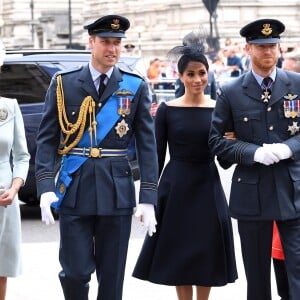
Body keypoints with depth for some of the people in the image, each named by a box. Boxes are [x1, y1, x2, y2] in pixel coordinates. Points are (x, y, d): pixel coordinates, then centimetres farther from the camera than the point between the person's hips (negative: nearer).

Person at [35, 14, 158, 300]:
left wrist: (148, 198, -4)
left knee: (112, 276, 6)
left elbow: (147, 144, 3)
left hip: (117, 192, 1)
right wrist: (45, 187, -11)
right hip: (74, 191, -1)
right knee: (74, 272, -2)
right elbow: (47, 139, 1)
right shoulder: (64, 83, 3)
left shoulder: (136, 87, 5)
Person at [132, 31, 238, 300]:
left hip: (208, 188, 1)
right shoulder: (167, 110, -1)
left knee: (206, 254, 6)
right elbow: (157, 156, 1)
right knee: (179, 253, 4)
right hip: (176, 188, -1)